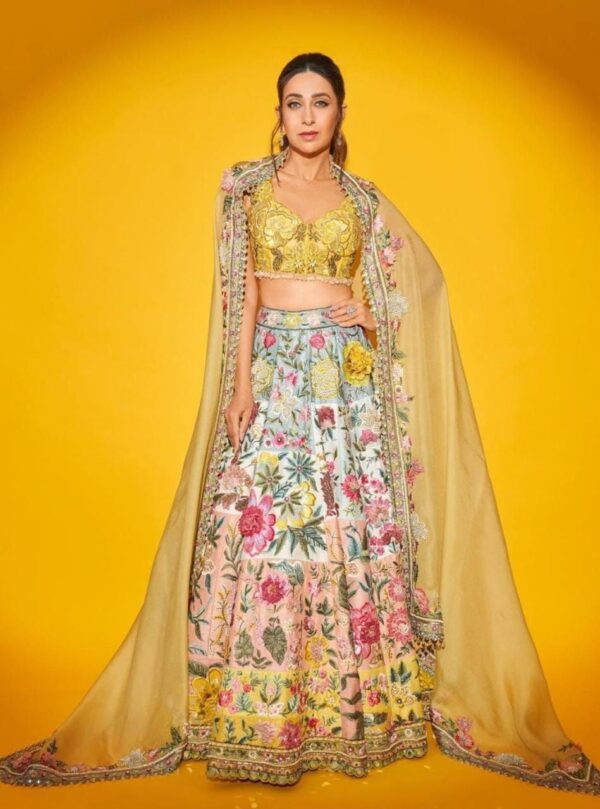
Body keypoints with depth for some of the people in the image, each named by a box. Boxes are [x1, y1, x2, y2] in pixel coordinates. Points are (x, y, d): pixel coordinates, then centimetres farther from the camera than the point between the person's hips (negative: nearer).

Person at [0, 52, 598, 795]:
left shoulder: (363, 198, 11)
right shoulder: (246, 186, 8)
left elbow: (420, 278, 17)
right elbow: (242, 292, 2)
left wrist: (373, 314, -1)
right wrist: (240, 382, -7)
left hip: (349, 378, 1)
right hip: (274, 372, -1)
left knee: (356, 525, 0)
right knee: (256, 524, -6)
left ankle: (363, 698, 15)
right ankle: (253, 707, 8)